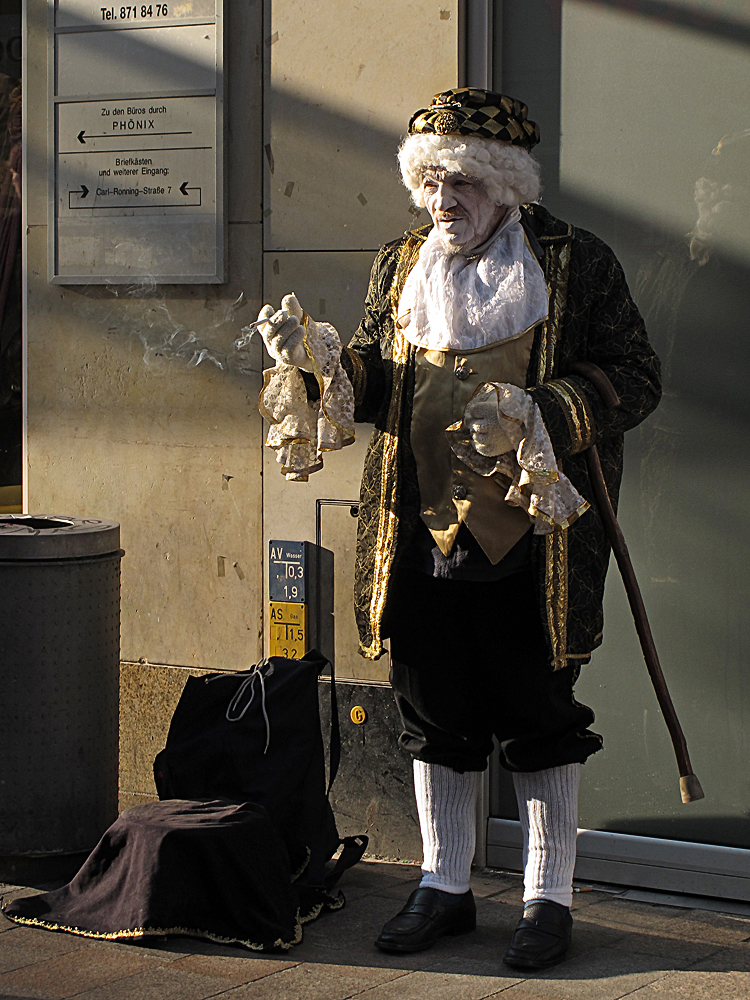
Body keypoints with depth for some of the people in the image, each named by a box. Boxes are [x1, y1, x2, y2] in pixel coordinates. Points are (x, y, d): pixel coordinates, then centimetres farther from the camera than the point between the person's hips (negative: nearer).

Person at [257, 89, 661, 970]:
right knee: (436, 715, 12)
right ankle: (444, 888, 26)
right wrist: (315, 357, -8)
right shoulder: (401, 266, 11)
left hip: (531, 538, -4)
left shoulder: (577, 265, -4)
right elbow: (374, 383, 12)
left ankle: (548, 898, 16)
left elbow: (635, 378, -7)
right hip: (423, 535, 4)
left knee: (540, 720, 4)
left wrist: (539, 414, -22)